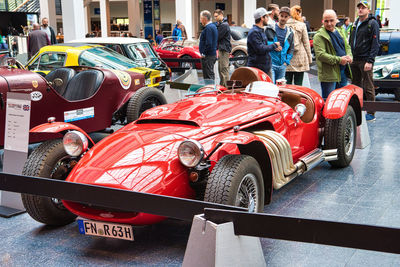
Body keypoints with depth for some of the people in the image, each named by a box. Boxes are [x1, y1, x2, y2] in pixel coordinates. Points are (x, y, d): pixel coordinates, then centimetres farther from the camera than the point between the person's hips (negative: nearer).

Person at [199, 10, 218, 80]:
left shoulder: (208, 28, -17)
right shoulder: (213, 26, 15)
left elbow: (208, 43, -24)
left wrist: (203, 54, -17)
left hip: (208, 56, -10)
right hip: (213, 54, 10)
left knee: (208, 77, -8)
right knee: (211, 75, 15)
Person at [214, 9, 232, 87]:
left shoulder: (224, 25, -15)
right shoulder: (220, 24, 18)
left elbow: (218, 37, -18)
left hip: (224, 50, -10)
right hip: (221, 49, 10)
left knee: (224, 68, -9)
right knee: (220, 69, 15)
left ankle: (226, 85, -7)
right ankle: (222, 85, 22)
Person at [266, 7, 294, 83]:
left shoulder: (290, 33, 12)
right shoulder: (269, 29, -2)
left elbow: (291, 49, 15)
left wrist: (286, 62, 4)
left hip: (282, 65, 5)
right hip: (270, 63, -4)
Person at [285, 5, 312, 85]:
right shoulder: (302, 25, -3)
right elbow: (306, 43, 1)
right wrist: (309, 58, 8)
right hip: (300, 58, -1)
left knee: (287, 84, 6)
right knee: (298, 85, 4)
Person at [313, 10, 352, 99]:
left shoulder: (340, 32, 14)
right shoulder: (319, 36, -11)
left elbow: (347, 47, 22)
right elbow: (320, 55, -20)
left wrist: (349, 56, -2)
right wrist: (338, 60, -22)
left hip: (343, 71, 7)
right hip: (329, 74, -7)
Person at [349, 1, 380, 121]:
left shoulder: (372, 24, -6)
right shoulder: (355, 24, 16)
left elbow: (375, 44, -12)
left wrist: (370, 61, -18)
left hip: (365, 60, -7)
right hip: (354, 60, 7)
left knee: (368, 87, -3)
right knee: (356, 85, 13)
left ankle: (371, 113, 3)